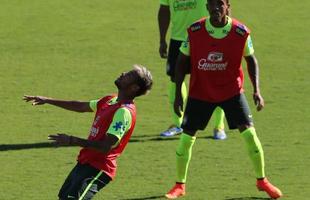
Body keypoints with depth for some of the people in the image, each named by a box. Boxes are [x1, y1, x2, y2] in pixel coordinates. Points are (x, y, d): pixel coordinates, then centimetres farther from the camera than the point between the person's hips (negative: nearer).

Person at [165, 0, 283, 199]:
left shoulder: (241, 32, -14)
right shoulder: (195, 31, -14)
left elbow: (251, 59, 2)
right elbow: (182, 61, -1)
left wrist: (257, 90, -8)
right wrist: (178, 93, -4)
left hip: (231, 91, 0)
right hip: (200, 92, 0)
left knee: (249, 132, -10)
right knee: (186, 137, -1)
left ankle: (262, 180, 9)